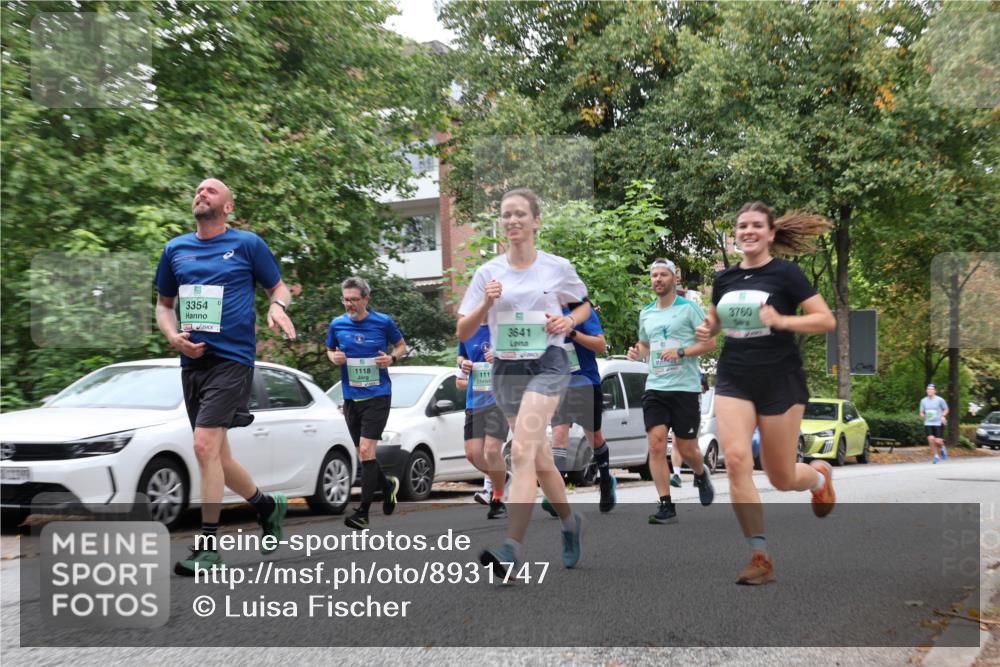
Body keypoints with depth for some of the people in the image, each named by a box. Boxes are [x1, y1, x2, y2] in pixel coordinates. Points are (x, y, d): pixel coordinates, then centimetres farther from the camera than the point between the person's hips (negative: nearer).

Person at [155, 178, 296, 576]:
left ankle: (207, 547, -11)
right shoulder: (175, 250, 13)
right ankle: (268, 506, 35)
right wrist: (173, 336, 0)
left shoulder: (247, 244, 1)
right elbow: (163, 304, 20)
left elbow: (279, 288, 8)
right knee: (217, 456, 11)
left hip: (231, 359, -6)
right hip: (193, 361, 6)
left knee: (205, 446, -18)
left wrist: (277, 306, -15)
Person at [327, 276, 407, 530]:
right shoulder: (337, 324, 3)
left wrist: (392, 358, -10)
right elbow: (330, 350, 19)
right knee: (363, 455, 11)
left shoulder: (384, 322, -3)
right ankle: (387, 485, 40)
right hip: (350, 397, 4)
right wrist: (334, 357, -4)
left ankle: (363, 512, -10)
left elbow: (401, 346, 11)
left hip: (377, 395, -4)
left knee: (366, 451, -14)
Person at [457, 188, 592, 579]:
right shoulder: (488, 272, 4)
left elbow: (584, 306, 17)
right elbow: (463, 332, 2)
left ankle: (512, 549, -26)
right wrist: (486, 303, -15)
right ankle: (569, 522, 40)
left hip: (548, 364, -4)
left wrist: (569, 320, -5)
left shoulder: (558, 267, 1)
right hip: (506, 368, 4)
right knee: (540, 459, 15)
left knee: (522, 453, -21)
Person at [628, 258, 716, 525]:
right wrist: (637, 353, 5)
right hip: (655, 388, 4)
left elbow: (710, 342, -5)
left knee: (686, 449, 4)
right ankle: (666, 506, -6)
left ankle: (701, 475, 38)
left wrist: (681, 352, -18)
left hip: (685, 387, -4)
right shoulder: (646, 313, 14)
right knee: (656, 445, -10)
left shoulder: (689, 308, -2)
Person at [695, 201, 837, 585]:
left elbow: (827, 321, -10)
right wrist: (707, 329, 1)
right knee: (736, 460, -17)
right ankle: (760, 558, -9)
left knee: (781, 478, 4)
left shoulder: (785, 273, -6)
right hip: (734, 381, 3)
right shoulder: (724, 278, 7)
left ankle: (819, 474, 43)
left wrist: (782, 320, -24)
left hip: (779, 382, -3)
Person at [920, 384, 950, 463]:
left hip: (938, 423, -2)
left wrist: (943, 416, -11)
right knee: (931, 439, -14)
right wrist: (922, 415, -11)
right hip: (928, 424, 2)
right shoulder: (923, 401, 4)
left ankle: (942, 448, 28)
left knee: (938, 441, -9)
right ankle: (936, 456, 4)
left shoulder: (940, 400, -4)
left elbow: (946, 409, 7)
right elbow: (921, 412, 12)